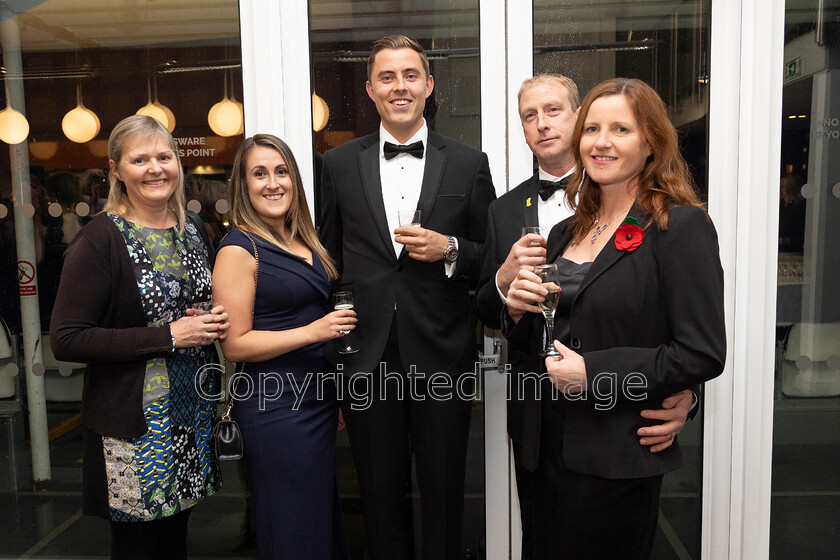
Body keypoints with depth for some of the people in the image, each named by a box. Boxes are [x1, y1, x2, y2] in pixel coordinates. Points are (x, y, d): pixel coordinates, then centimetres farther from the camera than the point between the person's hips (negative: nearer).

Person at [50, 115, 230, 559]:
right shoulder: (100, 239, -13)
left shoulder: (190, 231, 8)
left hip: (192, 415, 6)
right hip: (134, 422, -6)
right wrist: (169, 336, -20)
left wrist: (212, 324, -1)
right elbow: (66, 339, -17)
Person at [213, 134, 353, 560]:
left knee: (326, 520, 19)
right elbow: (234, 345, -15)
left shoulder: (303, 241, 11)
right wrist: (313, 332, -22)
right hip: (276, 408, -7)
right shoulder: (239, 249, -12)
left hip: (318, 400, 8)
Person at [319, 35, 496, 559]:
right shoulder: (340, 163, 6)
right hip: (367, 359, 1)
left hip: (442, 358, -1)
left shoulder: (469, 163, 2)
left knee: (444, 495, 13)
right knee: (381, 495, 16)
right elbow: (330, 260, 9)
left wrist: (449, 250, -15)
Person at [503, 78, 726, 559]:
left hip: (618, 460, -6)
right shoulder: (565, 233, 9)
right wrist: (518, 308, -6)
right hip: (552, 447, 7)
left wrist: (594, 373, -20)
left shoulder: (681, 226, -12)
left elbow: (704, 354, -17)